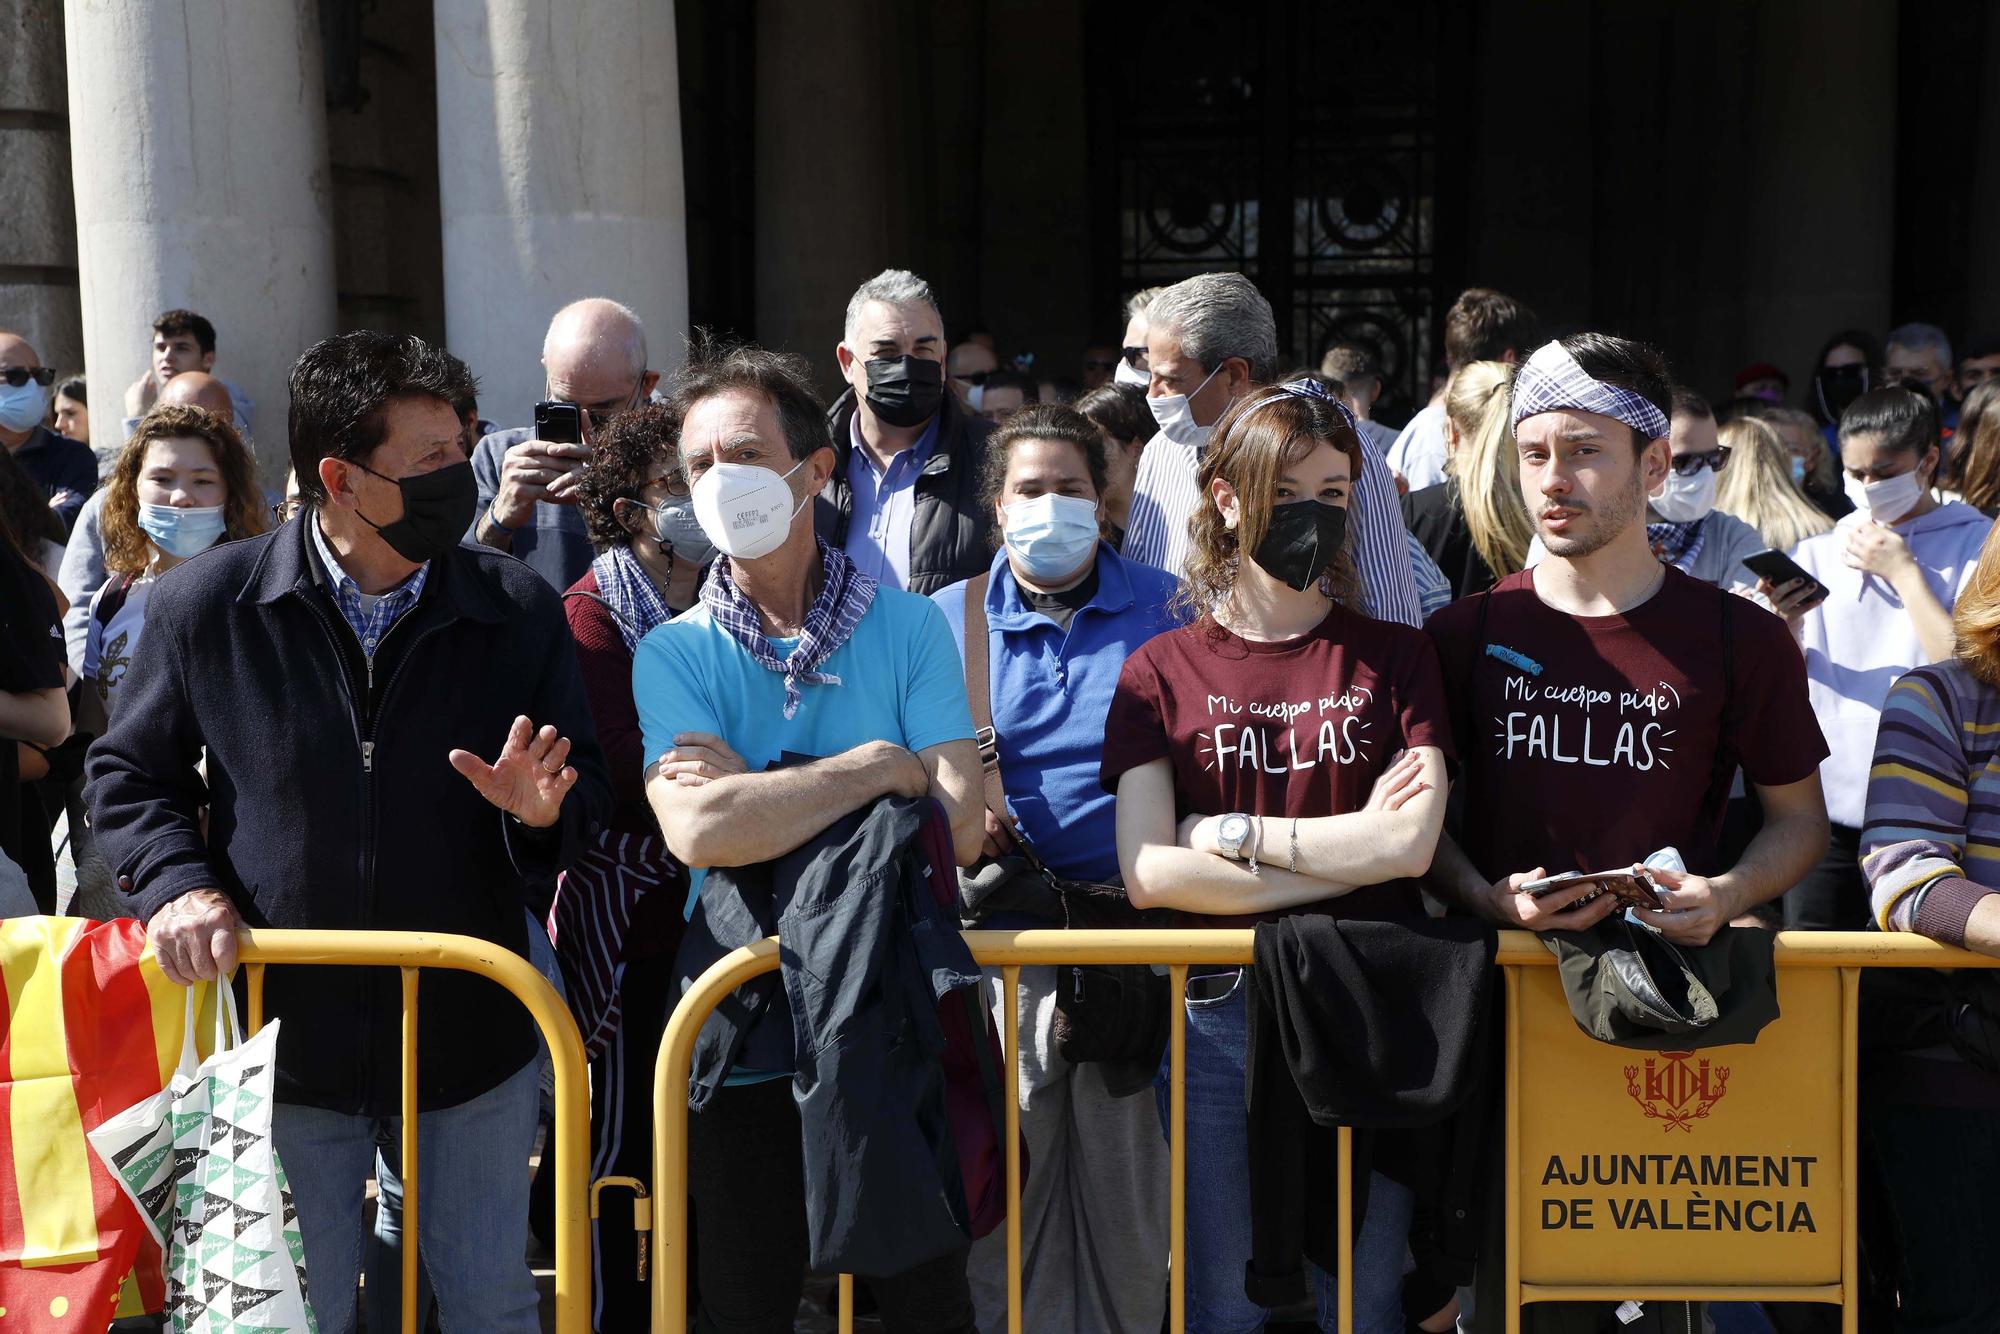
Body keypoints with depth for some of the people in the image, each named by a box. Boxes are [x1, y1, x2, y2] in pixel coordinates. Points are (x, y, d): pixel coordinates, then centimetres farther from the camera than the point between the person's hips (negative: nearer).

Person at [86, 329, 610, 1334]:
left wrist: (544, 809, -19)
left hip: (472, 1034, 1)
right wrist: (177, 882, -11)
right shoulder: (205, 606, -6)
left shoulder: (518, 610, -3)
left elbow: (587, 786, 5)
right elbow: (129, 775, 6)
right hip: (285, 1028, -1)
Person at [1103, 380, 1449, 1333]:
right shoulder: (1161, 672, 4)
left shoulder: (1393, 656, 6)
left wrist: (1226, 832, -8)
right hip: (1221, 1014, 0)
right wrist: (1350, 856, -9)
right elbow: (1149, 873, -8)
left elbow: (1413, 844, -9)